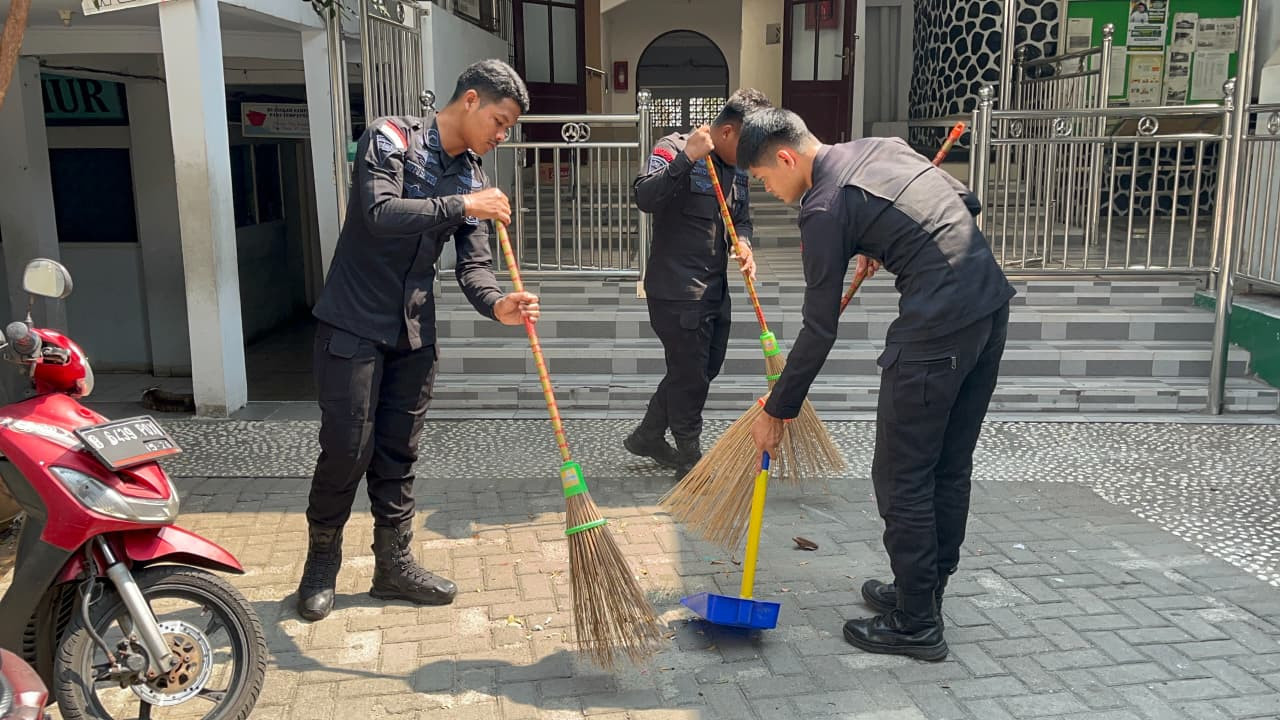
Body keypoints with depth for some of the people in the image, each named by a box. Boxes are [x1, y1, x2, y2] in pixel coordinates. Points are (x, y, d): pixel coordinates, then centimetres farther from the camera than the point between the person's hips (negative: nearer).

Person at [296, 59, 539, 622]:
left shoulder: (472, 176, 8)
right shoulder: (390, 139, -9)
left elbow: (472, 264, 2)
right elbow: (381, 213, -25)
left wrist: (497, 304, -18)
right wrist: (463, 205, -23)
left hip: (414, 332, 6)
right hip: (354, 324, -6)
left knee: (398, 454, 11)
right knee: (347, 449, -2)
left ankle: (393, 564, 23)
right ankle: (321, 562, 19)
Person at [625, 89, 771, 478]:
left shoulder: (737, 167, 11)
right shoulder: (675, 149, -13)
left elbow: (742, 217, 20)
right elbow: (645, 198, -28)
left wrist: (742, 242, -1)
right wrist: (686, 157, -32)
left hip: (715, 289, 9)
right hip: (675, 290, -9)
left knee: (704, 370, 18)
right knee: (690, 376, 1)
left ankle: (648, 436, 34)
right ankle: (690, 458, 19)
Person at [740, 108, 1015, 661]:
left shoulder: (825, 210, -9)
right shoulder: (881, 147, 14)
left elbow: (819, 330, -7)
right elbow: (965, 201, 24)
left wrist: (777, 412, 2)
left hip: (936, 329, -9)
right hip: (991, 302, 9)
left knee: (902, 478, 2)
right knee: (950, 467, 17)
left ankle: (916, 626, 12)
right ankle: (924, 593, 32)